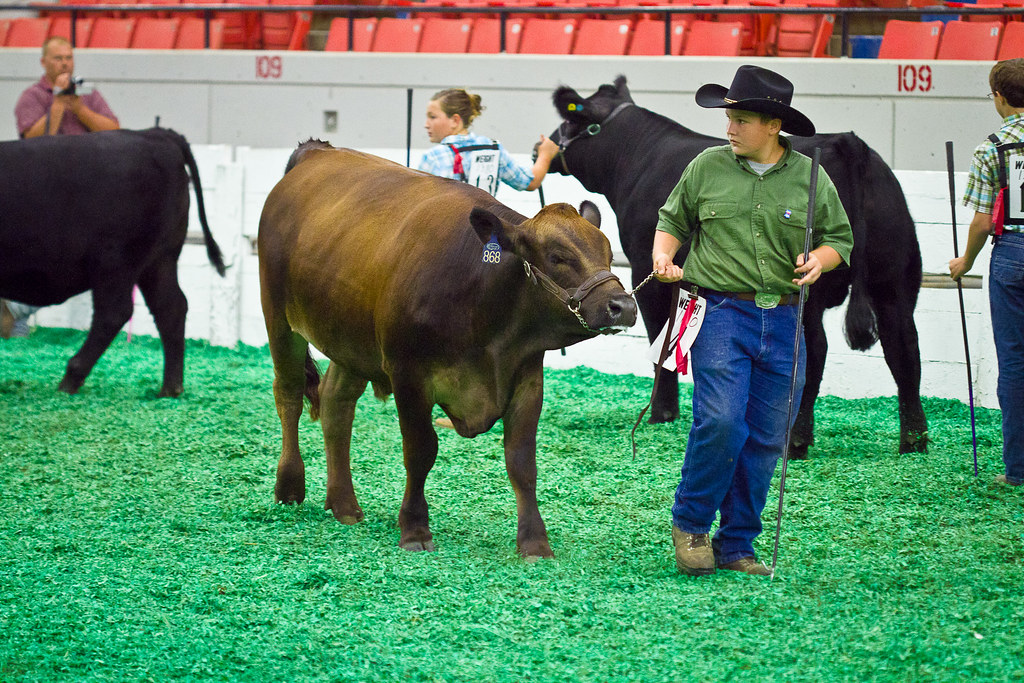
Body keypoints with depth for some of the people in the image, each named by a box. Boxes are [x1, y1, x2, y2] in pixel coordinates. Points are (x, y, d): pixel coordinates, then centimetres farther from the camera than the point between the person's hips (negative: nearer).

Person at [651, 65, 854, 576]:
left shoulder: (809, 177, 6)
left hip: (784, 322, 2)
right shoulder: (707, 166, 5)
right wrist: (663, 255, -2)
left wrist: (820, 259, -7)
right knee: (721, 422, -18)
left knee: (766, 438, 4)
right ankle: (690, 524, 2)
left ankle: (736, 545, 15)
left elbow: (839, 238, 14)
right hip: (721, 312, -2)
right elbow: (672, 220, 17)